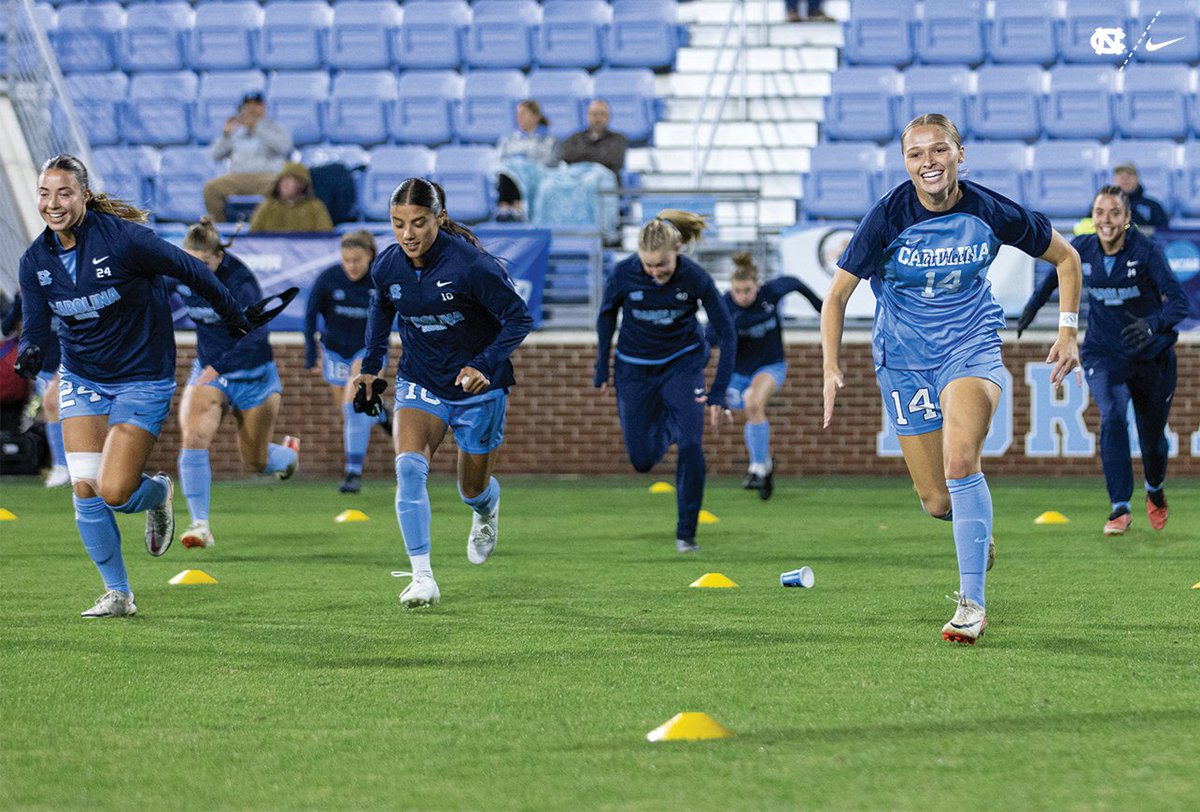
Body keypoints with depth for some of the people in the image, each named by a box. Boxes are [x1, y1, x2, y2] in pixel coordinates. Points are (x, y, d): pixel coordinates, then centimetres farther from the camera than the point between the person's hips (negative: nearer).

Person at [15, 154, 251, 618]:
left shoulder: (122, 238, -21)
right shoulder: (35, 261, -6)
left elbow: (189, 270, -10)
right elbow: (35, 325, -4)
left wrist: (234, 317, 3)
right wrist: (29, 353, -29)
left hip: (141, 379, -5)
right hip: (81, 378, 5)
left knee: (114, 492, -14)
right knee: (84, 488, -7)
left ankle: (157, 493, 24)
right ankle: (117, 593, 8)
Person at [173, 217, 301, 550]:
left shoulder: (239, 282, -27)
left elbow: (255, 332, -36)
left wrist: (218, 368, -45)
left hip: (252, 375, -4)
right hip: (207, 372, 4)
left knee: (255, 463, 9)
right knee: (194, 437, -23)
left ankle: (288, 454, 47)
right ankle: (200, 525, -21)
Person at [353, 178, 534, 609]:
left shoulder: (471, 264, -24)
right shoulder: (386, 266, -10)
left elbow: (519, 318, -16)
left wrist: (485, 365, -27)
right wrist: (372, 364, 12)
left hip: (477, 387, -2)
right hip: (419, 383, 2)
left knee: (473, 490, 14)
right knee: (408, 467, -24)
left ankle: (486, 509, 54)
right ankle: (422, 577, -25)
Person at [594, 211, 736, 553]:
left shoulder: (695, 278, -23)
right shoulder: (625, 273, -21)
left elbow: (726, 333, -12)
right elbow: (606, 315, 0)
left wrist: (718, 392, -15)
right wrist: (602, 368, 4)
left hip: (682, 364, -1)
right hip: (634, 368, 1)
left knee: (690, 445, -17)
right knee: (642, 460, 5)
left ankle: (686, 533, -3)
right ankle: (666, 425, 41)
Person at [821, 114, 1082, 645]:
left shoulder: (990, 213, -11)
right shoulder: (887, 218, -13)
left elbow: (1065, 257, 5)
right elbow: (838, 293, -6)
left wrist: (1068, 330, -2)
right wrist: (832, 369, -17)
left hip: (971, 348, -1)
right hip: (905, 358, 1)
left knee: (960, 461, -27)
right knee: (937, 502, 2)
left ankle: (971, 603, -24)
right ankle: (980, 536, 40)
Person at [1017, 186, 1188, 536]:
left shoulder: (1145, 250, -20)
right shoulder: (1083, 248, -9)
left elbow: (1179, 301, -27)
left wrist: (1153, 325, -45)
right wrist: (1035, 303, 15)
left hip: (1151, 354, -1)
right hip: (1103, 353, 1)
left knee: (1152, 434, 10)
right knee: (1112, 418, -24)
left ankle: (1155, 491, 44)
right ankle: (1120, 508, -23)